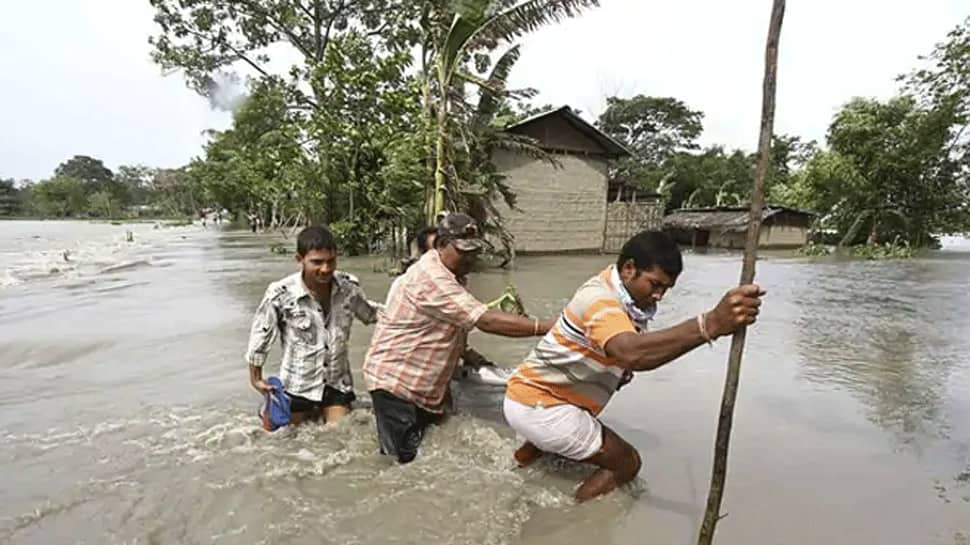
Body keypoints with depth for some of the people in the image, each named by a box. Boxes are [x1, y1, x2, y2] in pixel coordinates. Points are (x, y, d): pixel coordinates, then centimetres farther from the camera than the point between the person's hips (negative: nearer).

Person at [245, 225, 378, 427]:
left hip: (338, 382, 2)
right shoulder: (281, 294, -21)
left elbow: (370, 314, 6)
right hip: (298, 386, -2)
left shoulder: (349, 286, -14)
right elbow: (260, 334, -7)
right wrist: (255, 378, 1)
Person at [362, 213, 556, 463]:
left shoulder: (450, 275, 7)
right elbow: (486, 321, -33)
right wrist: (548, 326, -34)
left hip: (425, 384, 10)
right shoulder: (432, 278, -27)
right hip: (395, 380, -9)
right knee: (405, 459, -6)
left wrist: (465, 352, 0)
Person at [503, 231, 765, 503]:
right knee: (626, 463, 1)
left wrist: (622, 371, -9)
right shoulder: (600, 298, -28)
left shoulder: (620, 294, 4)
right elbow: (632, 353, -48)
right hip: (538, 406, -9)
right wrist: (711, 324, -58)